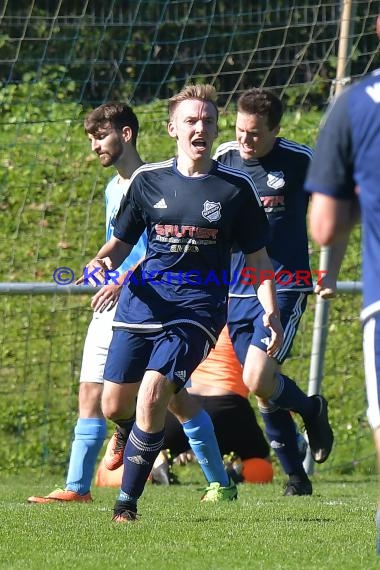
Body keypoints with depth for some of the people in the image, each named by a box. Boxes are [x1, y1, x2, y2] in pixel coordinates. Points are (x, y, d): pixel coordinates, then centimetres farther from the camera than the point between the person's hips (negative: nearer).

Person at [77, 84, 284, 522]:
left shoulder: (235, 187, 3)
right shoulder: (148, 180, 7)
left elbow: (257, 256, 9)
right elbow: (123, 240, 16)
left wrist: (270, 312, -4)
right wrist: (102, 261, -7)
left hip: (197, 308, -3)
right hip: (142, 301, 3)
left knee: (152, 397, -21)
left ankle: (127, 500, -8)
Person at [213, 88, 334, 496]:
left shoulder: (299, 160, -8)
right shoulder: (223, 161, 2)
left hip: (284, 288, -4)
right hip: (236, 291, 4)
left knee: (258, 381, -18)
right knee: (265, 389, 5)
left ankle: (311, 409, 13)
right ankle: (296, 476, 19)